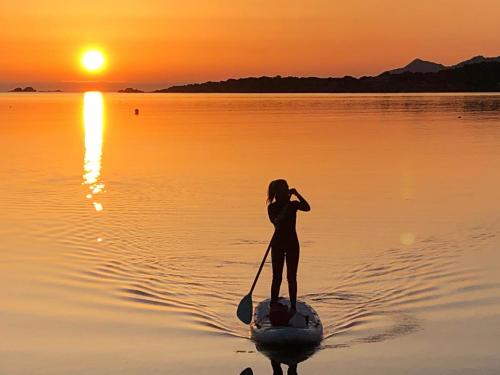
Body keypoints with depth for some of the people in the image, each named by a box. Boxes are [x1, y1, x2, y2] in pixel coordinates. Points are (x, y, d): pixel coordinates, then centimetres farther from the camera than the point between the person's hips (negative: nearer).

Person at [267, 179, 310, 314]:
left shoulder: (293, 204, 2)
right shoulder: (272, 207, -3)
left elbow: (307, 208, -17)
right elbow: (276, 221, -21)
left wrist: (297, 195, -26)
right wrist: (286, 207, -28)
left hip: (292, 244, 2)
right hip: (278, 244, -2)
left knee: (291, 277, 3)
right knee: (277, 278, 0)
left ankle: (293, 306, 9)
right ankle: (273, 306, 7)